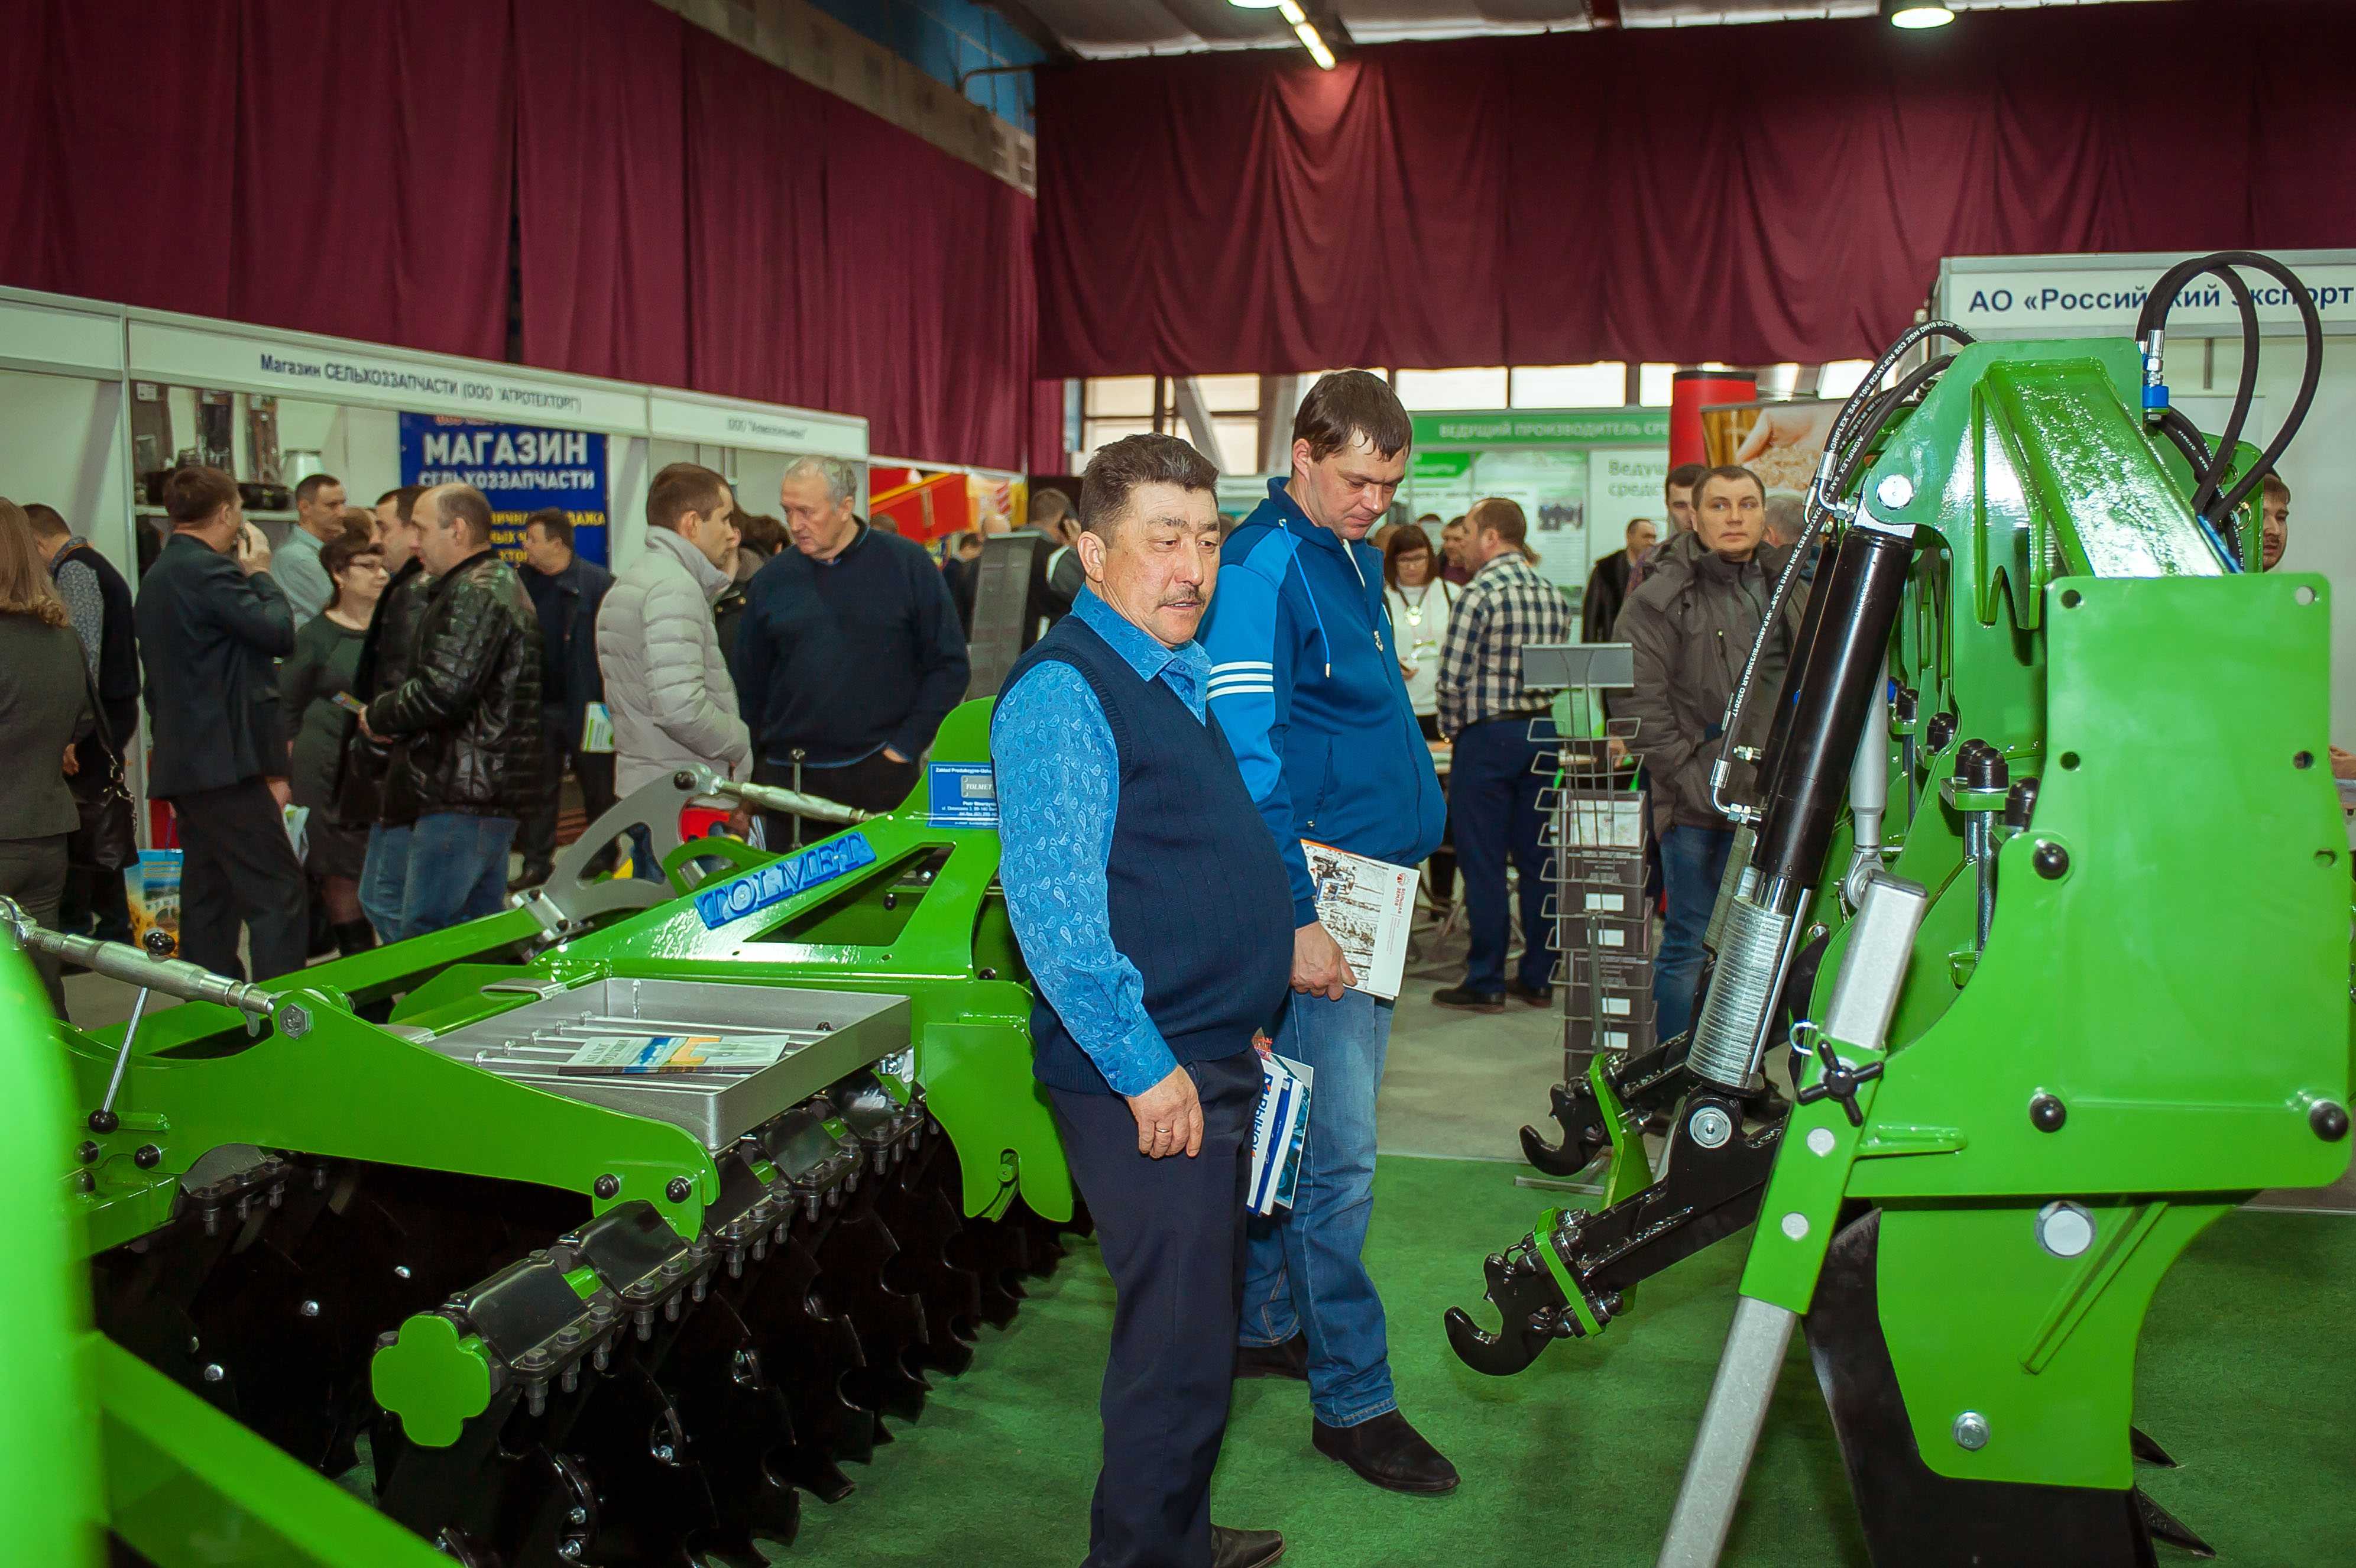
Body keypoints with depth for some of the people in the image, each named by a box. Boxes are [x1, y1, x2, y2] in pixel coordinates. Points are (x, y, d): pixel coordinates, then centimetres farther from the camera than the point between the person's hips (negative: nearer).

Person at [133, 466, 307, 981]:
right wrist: (260, 574, 2)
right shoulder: (209, 571, -12)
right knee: (278, 896, -9)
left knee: (209, 900, 12)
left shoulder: (157, 577, 19)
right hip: (224, 764, -10)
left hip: (181, 765, 10)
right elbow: (280, 634, -14)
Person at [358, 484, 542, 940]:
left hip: (462, 797, -11)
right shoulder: (503, 583, 22)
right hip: (494, 794, 11)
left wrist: (379, 717, -6)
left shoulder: (474, 593, -12)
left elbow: (445, 690, -23)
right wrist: (393, 717, 13)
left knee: (423, 938, -11)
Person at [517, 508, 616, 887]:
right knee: (539, 788, 10)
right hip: (538, 708, 4)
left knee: (598, 787, 8)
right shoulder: (522, 582, 6)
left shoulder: (598, 583, -9)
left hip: (585, 707, -4)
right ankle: (537, 862, 19)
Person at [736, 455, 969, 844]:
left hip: (881, 776, -2)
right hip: (788, 779, 2)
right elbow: (749, 684, 14)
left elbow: (948, 665, 2)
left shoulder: (907, 564, 1)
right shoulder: (771, 581, 9)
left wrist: (905, 746, -5)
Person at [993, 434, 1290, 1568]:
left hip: (1210, 1058, 10)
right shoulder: (1062, 690, -16)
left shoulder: (1181, 676, 14)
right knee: (1179, 1344, -3)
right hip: (1141, 1077, -10)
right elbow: (1054, 902, -24)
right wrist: (1145, 1068, -23)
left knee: (1200, 1316, 20)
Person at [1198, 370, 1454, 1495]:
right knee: (1337, 1156, -4)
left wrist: (1415, 834, 22)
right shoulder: (1263, 567, -14)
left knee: (1309, 1131, 17)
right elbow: (1246, 759, -20)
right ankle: (1353, 1401, 5)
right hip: (1314, 897, -9)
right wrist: (1293, 918, -23)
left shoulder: (1354, 558, 14)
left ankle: (1262, 1325, 30)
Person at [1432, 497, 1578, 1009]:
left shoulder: (1481, 593, -13)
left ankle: (1485, 981, 4)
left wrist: (1451, 729, 1)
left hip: (1488, 736, -7)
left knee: (1483, 862, 0)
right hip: (1545, 732, 7)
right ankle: (1538, 977, 16)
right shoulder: (1553, 594, 8)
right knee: (1538, 858, 11)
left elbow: (1453, 677, -15)